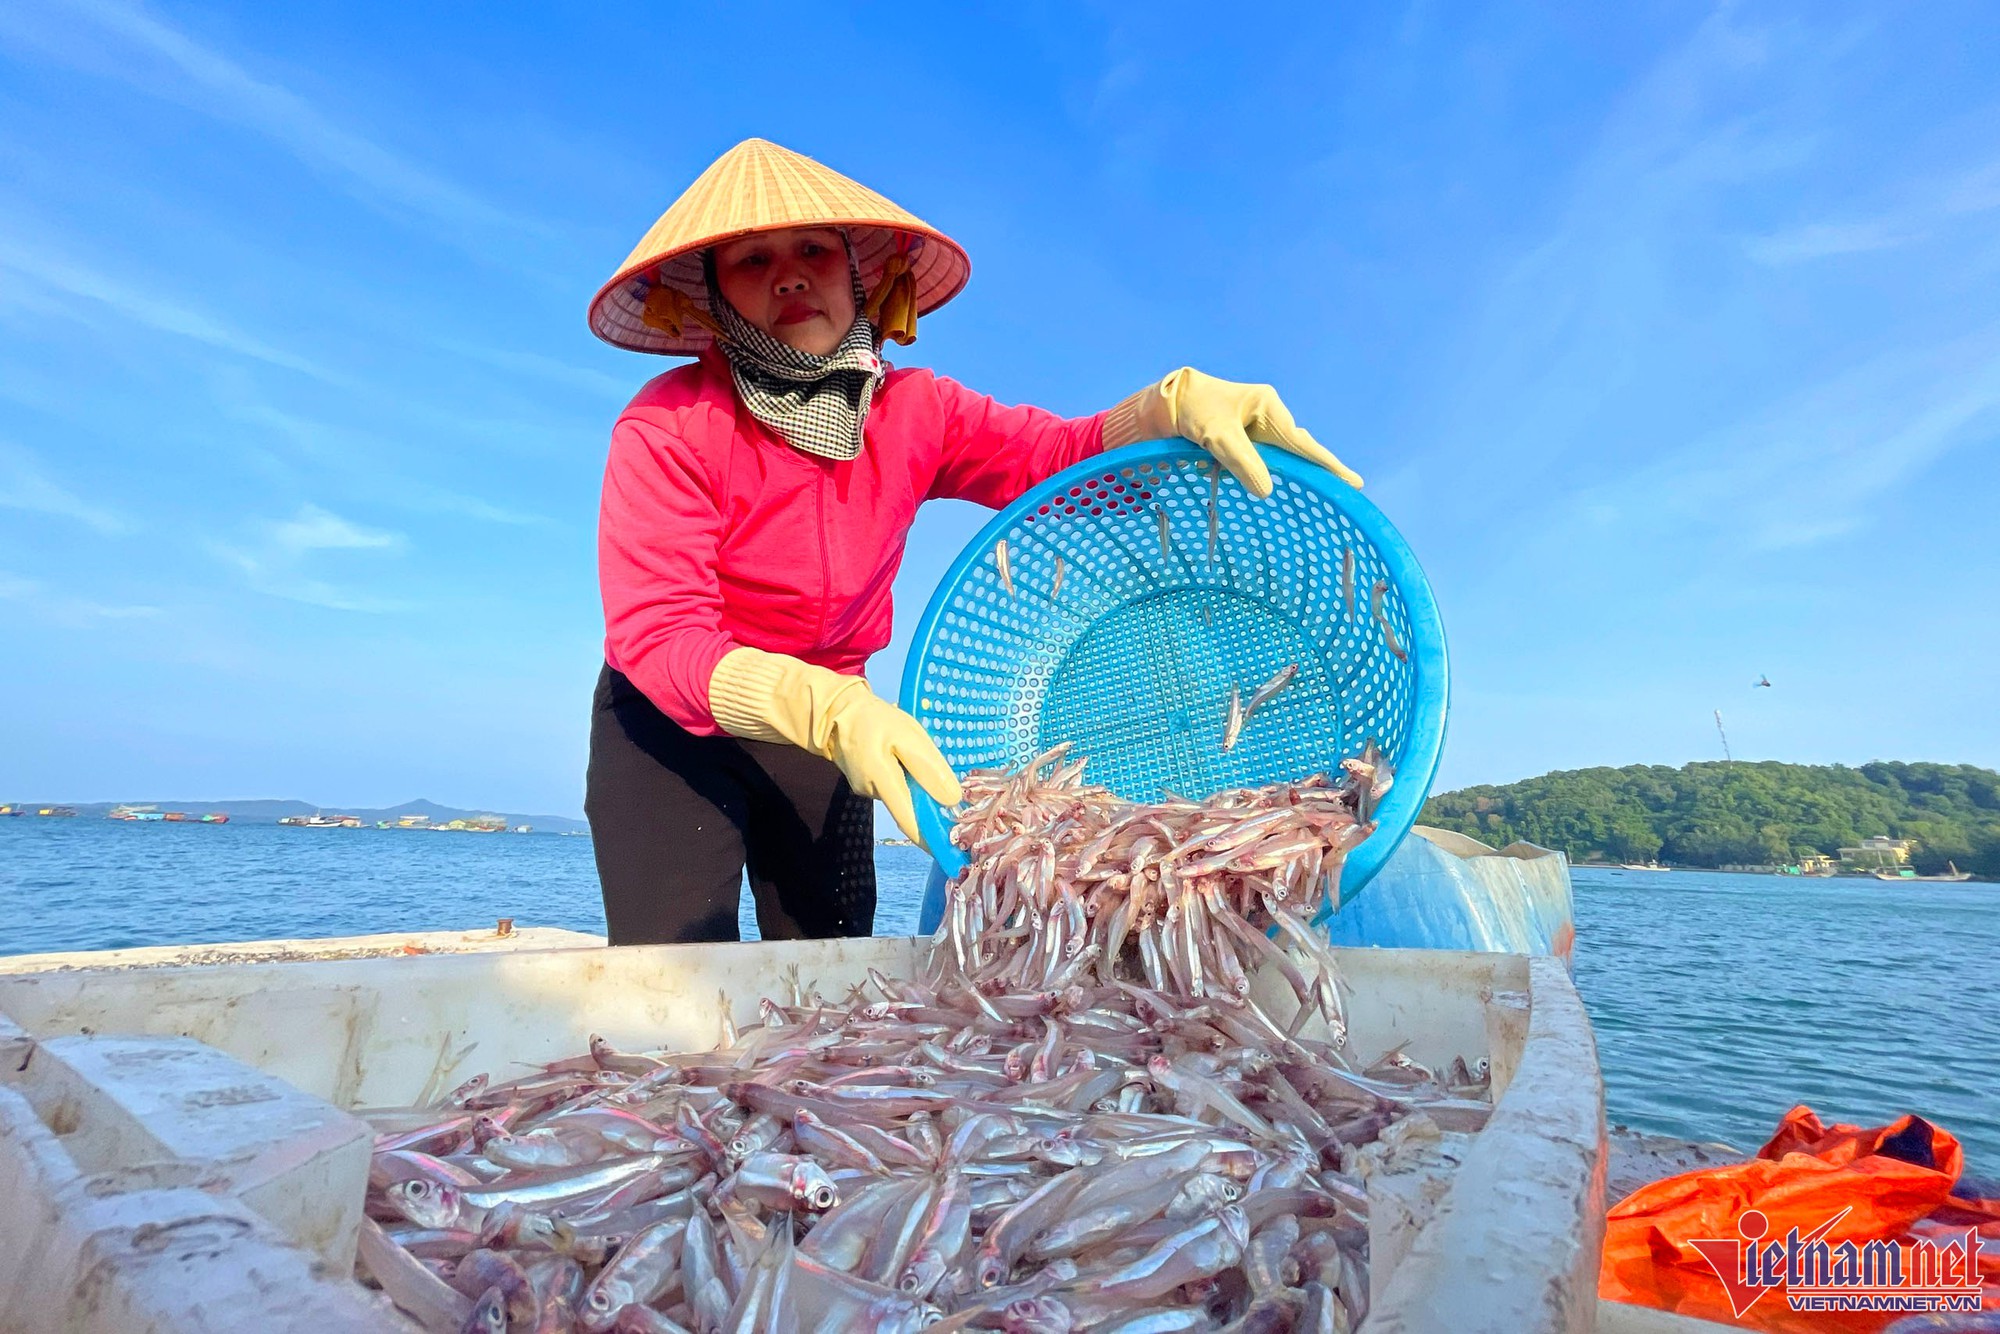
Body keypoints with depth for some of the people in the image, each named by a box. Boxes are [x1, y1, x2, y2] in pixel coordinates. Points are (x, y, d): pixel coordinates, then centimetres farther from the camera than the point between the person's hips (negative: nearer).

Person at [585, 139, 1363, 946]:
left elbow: (1060, 456, -12)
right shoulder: (668, 427, -22)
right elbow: (654, 635, -30)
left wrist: (1178, 405, -34)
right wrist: (832, 711, -47)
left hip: (823, 728, 4)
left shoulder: (911, 412, -6)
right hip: (672, 722, -3)